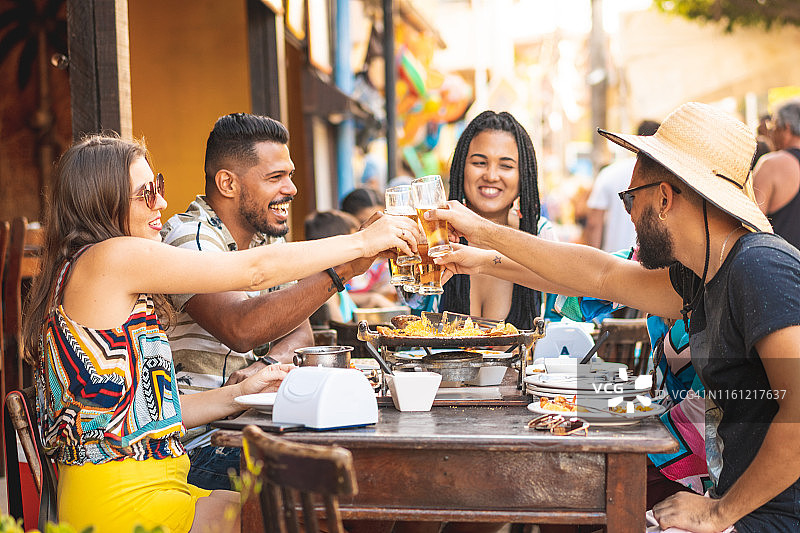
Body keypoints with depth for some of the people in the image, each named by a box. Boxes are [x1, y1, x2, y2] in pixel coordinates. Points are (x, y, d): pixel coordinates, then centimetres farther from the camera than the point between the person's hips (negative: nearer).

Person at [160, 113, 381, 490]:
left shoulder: (268, 239, 13)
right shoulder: (188, 239, -16)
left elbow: (299, 333, 10)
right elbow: (240, 328, -34)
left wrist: (268, 362, -14)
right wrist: (341, 267, -38)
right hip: (198, 444, -8)